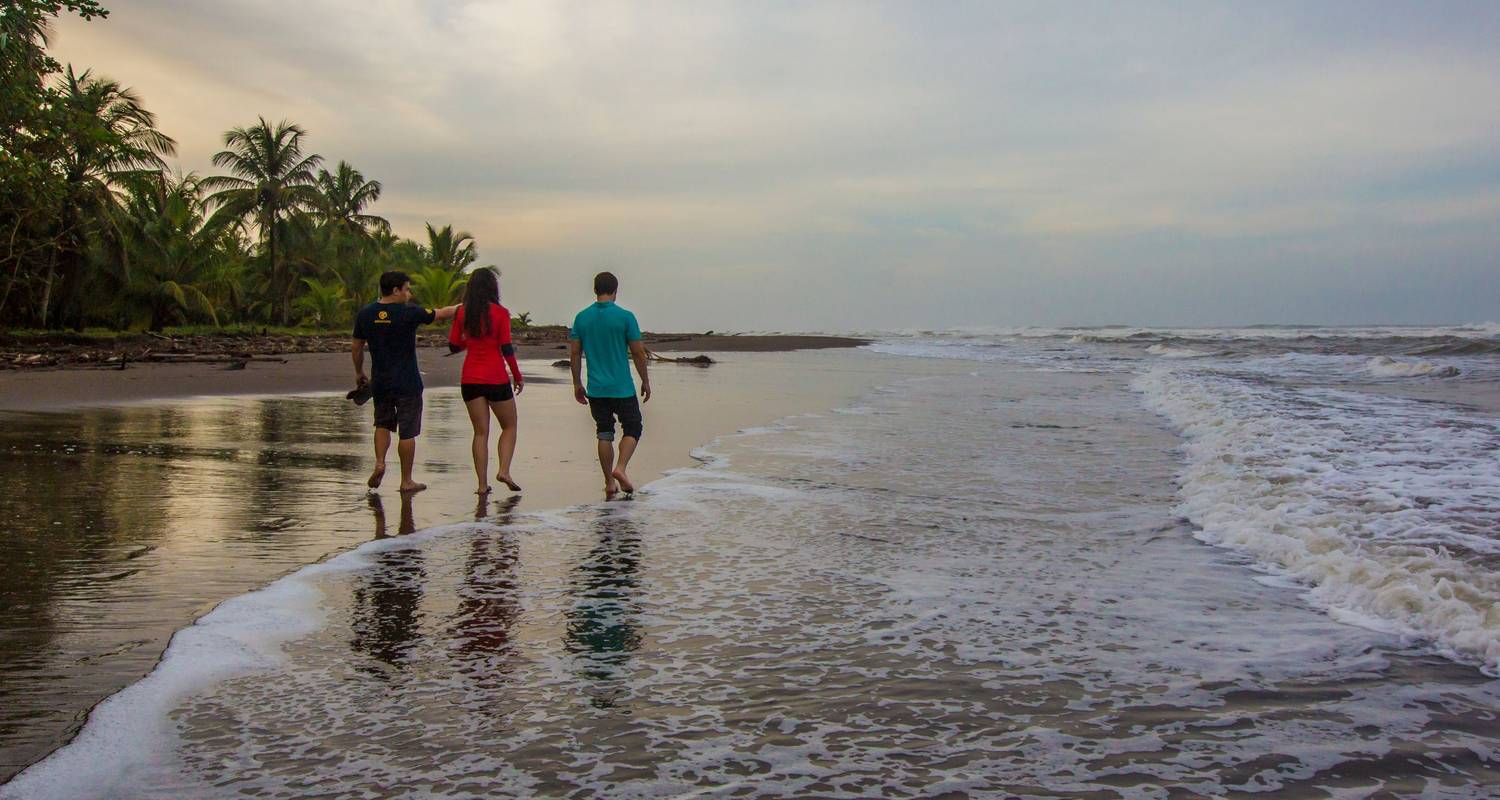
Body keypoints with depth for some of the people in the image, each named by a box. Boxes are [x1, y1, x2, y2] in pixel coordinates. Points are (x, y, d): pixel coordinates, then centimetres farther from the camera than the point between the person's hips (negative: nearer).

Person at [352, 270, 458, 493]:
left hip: (380, 382, 4)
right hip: (407, 383, -4)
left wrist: (359, 372, 24)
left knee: (383, 424, 22)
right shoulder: (409, 313, -13)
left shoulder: (364, 314, 1)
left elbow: (357, 347, 10)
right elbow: (442, 313, -1)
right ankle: (406, 481, 9)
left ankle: (379, 463, 3)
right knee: (407, 432, 3)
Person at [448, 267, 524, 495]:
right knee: (509, 427, 13)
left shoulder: (462, 313, 2)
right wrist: (518, 376, 2)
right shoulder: (500, 313, -8)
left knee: (480, 432, 8)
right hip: (496, 379, -3)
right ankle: (504, 470, -5)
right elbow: (507, 349, -9)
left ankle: (482, 484, 4)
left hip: (470, 380, 3)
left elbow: (453, 346, 7)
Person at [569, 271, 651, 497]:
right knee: (632, 429, 10)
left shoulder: (582, 317, 2)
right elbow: (638, 353, -6)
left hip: (596, 389, 4)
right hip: (622, 388, -3)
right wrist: (645, 381, 6)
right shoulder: (625, 317, -8)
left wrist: (577, 384, 14)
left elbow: (574, 353, 5)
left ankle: (609, 483, 12)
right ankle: (621, 468, -11)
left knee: (605, 434, 11)